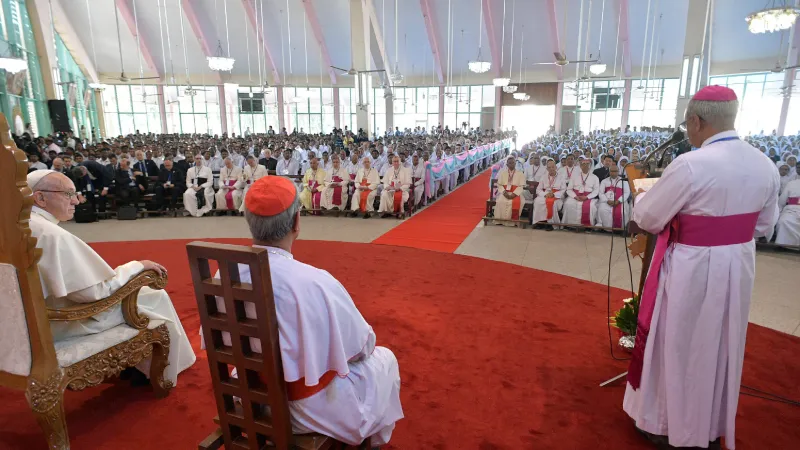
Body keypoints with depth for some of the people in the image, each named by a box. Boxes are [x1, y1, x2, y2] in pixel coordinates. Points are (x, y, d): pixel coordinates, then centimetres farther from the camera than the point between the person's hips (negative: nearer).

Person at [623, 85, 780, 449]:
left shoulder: (690, 165, -23)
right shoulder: (765, 165, 0)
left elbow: (646, 218, -13)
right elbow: (764, 225, 10)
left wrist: (642, 196, 7)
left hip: (690, 270, -6)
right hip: (738, 267, 7)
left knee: (677, 345, 13)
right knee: (720, 347, 22)